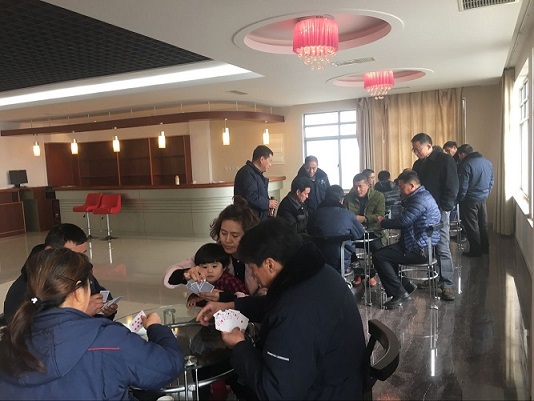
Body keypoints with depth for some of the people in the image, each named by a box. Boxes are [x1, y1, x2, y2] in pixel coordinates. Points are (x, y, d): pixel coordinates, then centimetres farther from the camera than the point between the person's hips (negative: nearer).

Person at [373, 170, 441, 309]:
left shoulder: (420, 199, -19)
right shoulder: (421, 195, 16)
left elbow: (403, 221, -25)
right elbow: (405, 220, 17)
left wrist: (383, 222, -8)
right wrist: (386, 221, 4)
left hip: (420, 249, -11)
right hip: (423, 246, 11)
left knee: (378, 257, -13)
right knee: (384, 252, 19)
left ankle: (399, 293, -6)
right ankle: (406, 285, 18)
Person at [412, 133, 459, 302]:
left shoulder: (445, 160, -5)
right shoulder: (418, 164, 15)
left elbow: (452, 187, -10)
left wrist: (444, 208, -14)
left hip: (439, 211, -6)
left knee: (442, 249, -7)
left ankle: (447, 285, -2)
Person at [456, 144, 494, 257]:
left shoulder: (466, 165, -18)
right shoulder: (488, 162, 6)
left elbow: (463, 186, -17)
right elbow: (491, 182, 13)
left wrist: (459, 199, -5)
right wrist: (486, 194, 21)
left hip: (470, 200, -7)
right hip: (483, 199, 8)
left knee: (471, 226, 3)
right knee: (483, 224, 17)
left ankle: (475, 250, 9)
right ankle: (485, 247, 28)